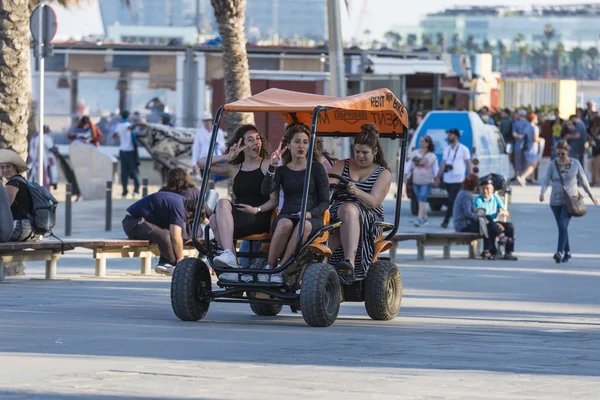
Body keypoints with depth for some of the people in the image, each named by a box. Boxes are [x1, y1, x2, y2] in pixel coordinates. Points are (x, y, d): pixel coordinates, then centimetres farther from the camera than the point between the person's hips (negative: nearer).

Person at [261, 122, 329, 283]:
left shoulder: (317, 168, 8)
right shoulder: (282, 170, 14)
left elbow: (325, 202, 6)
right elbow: (265, 191, -4)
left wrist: (311, 213, -14)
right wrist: (272, 166, -16)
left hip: (312, 219, -1)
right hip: (287, 215, 1)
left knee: (304, 225, -39)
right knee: (285, 224, -38)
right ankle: (269, 268, -32)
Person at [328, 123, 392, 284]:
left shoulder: (383, 173, 11)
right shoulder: (342, 165, 21)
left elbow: (373, 202, -5)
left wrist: (357, 192, -26)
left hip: (368, 219, -3)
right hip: (336, 213, 3)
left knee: (348, 209, -39)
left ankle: (350, 262, -58)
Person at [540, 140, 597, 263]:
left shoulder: (575, 163, 1)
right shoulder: (552, 165, 1)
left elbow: (583, 180, 9)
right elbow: (546, 181, -5)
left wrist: (591, 196, 15)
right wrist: (542, 194, -24)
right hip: (555, 201, 3)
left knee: (563, 226, -18)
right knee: (562, 228, 10)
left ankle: (560, 253, -24)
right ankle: (567, 252, 24)